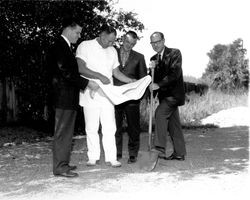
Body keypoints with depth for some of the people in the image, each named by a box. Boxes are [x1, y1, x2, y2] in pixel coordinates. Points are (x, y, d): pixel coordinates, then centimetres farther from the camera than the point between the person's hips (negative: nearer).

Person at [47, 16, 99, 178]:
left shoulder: (66, 47, 18)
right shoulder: (59, 46, -13)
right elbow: (65, 73, -20)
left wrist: (85, 83, 14)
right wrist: (87, 83, -17)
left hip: (69, 97, 10)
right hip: (64, 97, -10)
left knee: (67, 132, 13)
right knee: (62, 132, -5)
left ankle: (63, 163, 20)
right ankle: (60, 167, 1)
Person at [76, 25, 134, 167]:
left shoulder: (112, 51, 14)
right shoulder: (85, 46, -2)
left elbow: (116, 72, 16)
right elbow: (81, 68, -13)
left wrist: (132, 81, 2)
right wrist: (100, 76, -24)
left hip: (107, 95, 4)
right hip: (91, 95, -3)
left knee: (110, 128, -1)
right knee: (91, 128, 3)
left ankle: (111, 158, 5)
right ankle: (93, 157, 14)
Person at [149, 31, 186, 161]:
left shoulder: (175, 53, -7)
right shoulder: (154, 59, 13)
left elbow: (175, 73, -19)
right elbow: (154, 79, 11)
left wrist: (158, 85, -27)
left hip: (173, 93, -7)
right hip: (164, 95, 7)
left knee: (160, 113, -24)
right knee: (173, 123, 10)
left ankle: (160, 148, -24)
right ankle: (179, 153, 17)